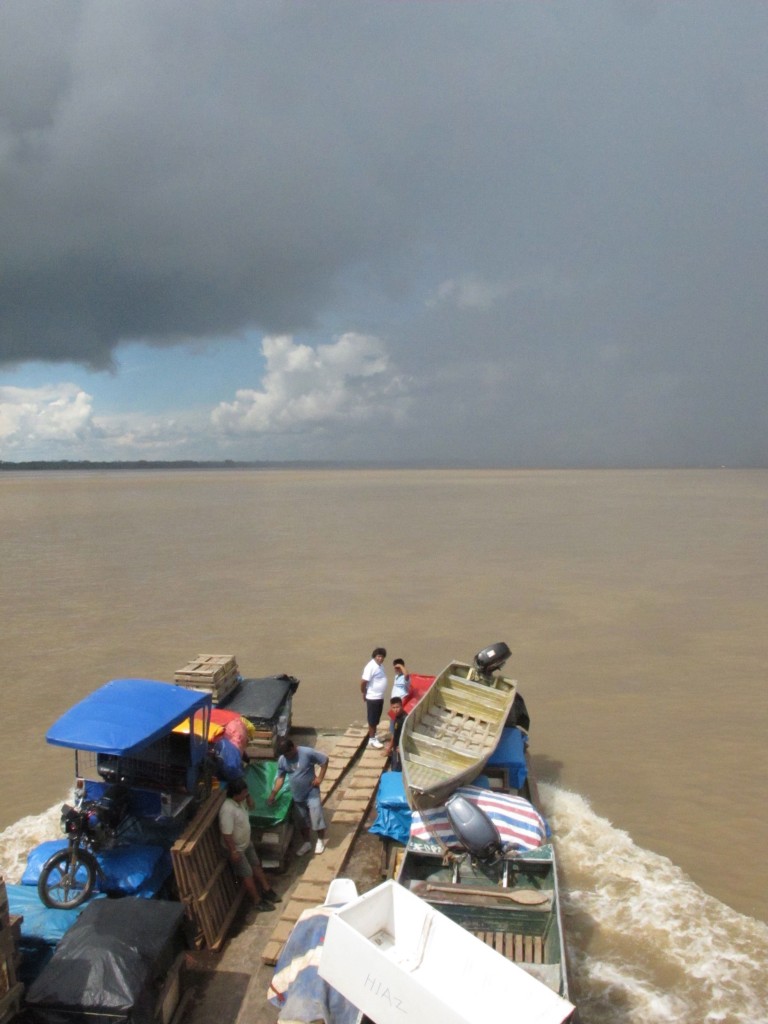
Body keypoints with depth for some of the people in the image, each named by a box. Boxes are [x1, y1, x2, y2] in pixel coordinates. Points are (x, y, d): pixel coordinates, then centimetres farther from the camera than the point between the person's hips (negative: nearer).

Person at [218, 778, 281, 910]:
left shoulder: (240, 801, -10)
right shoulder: (227, 810, -36)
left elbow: (251, 804, 10)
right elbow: (226, 834, -30)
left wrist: (248, 795, -10)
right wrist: (233, 852, -22)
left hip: (247, 843, 8)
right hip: (236, 848, -8)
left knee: (257, 866, 20)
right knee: (247, 874, 8)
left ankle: (267, 890, 36)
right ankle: (258, 901, 23)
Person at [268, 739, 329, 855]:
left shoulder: (307, 753, -24)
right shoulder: (282, 760, -10)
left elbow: (325, 760, -14)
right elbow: (280, 778, 0)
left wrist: (319, 778, -15)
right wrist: (273, 794, -7)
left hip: (312, 793, -4)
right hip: (297, 796, 4)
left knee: (316, 818, 4)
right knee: (302, 822, 16)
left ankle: (321, 840, 29)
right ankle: (306, 843, 37)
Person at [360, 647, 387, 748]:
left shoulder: (379, 666, 8)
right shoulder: (371, 667, -22)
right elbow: (363, 682, -23)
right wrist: (364, 694, -9)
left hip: (380, 697, 9)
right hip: (373, 698, -9)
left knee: (376, 719, 18)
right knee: (372, 719, 3)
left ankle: (374, 736, 31)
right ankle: (371, 739, 13)